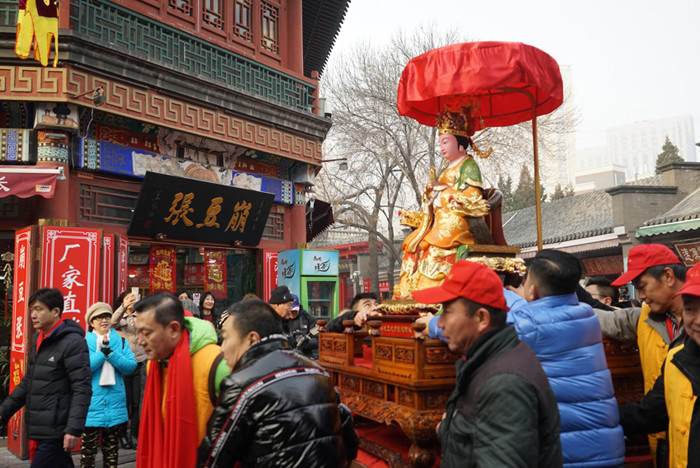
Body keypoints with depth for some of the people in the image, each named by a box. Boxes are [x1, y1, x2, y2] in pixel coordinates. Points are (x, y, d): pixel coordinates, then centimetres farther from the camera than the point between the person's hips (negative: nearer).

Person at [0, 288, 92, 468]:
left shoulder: (72, 343, -14)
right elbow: (27, 383, 23)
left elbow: (82, 389, -18)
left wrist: (74, 429, -23)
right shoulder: (38, 340, 14)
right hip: (41, 429, 8)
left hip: (57, 431, -8)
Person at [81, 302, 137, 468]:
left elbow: (131, 366, -6)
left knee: (112, 448, 14)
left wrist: (110, 353, -15)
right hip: (91, 403, -2)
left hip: (115, 403, 2)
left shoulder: (121, 340, 6)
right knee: (88, 447, 2)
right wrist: (102, 352, -18)